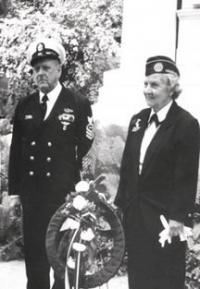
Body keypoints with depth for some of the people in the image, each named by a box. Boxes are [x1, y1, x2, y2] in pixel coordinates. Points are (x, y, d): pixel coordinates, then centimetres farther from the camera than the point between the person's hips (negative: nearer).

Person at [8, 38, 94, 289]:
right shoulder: (24, 107, 8)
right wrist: (14, 190, 5)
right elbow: (15, 151, 10)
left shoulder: (79, 105, -2)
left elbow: (86, 149, -3)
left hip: (66, 195, -3)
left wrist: (80, 190, -6)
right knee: (33, 252, 8)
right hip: (32, 194, 3)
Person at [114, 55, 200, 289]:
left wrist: (179, 217, -17)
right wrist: (120, 203, 10)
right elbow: (127, 166, 13)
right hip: (135, 213, 6)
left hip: (164, 216, -6)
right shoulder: (138, 120, 10)